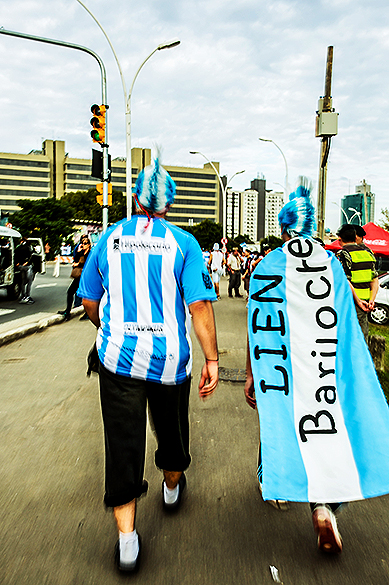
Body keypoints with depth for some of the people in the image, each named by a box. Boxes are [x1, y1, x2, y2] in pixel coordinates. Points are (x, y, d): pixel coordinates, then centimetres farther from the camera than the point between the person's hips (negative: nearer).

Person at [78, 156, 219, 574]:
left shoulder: (109, 239, 1)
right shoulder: (183, 242, -6)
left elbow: (89, 301, 8)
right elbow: (199, 305, -13)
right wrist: (211, 359, -6)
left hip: (118, 356, 1)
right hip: (170, 358, 0)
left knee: (123, 442, 7)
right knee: (171, 428, 22)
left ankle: (126, 538, 11)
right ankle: (172, 488, 48)